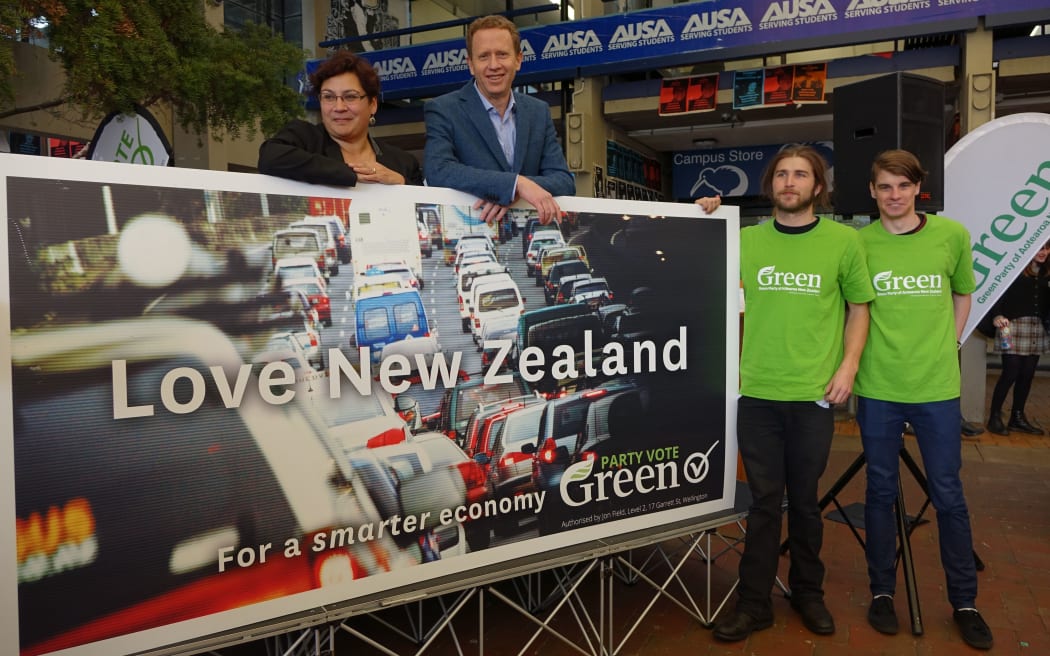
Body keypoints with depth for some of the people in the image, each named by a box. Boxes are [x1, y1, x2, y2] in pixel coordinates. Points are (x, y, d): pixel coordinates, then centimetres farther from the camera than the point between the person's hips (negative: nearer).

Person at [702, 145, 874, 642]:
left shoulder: (844, 240, 1)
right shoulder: (748, 239, 5)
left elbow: (858, 308, 7)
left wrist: (849, 364, -5)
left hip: (815, 394, -1)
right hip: (757, 391, 1)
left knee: (804, 499, 12)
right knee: (764, 500, 8)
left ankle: (808, 593, 32)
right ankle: (754, 603, 20)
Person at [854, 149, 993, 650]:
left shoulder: (952, 234, 1)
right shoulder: (858, 243, -2)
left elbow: (963, 294, 15)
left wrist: (945, 347, 7)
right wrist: (853, 361, -2)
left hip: (937, 387, 1)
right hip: (877, 388, 0)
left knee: (948, 495, 9)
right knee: (881, 491, 9)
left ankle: (964, 602, 25)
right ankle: (882, 592, 24)